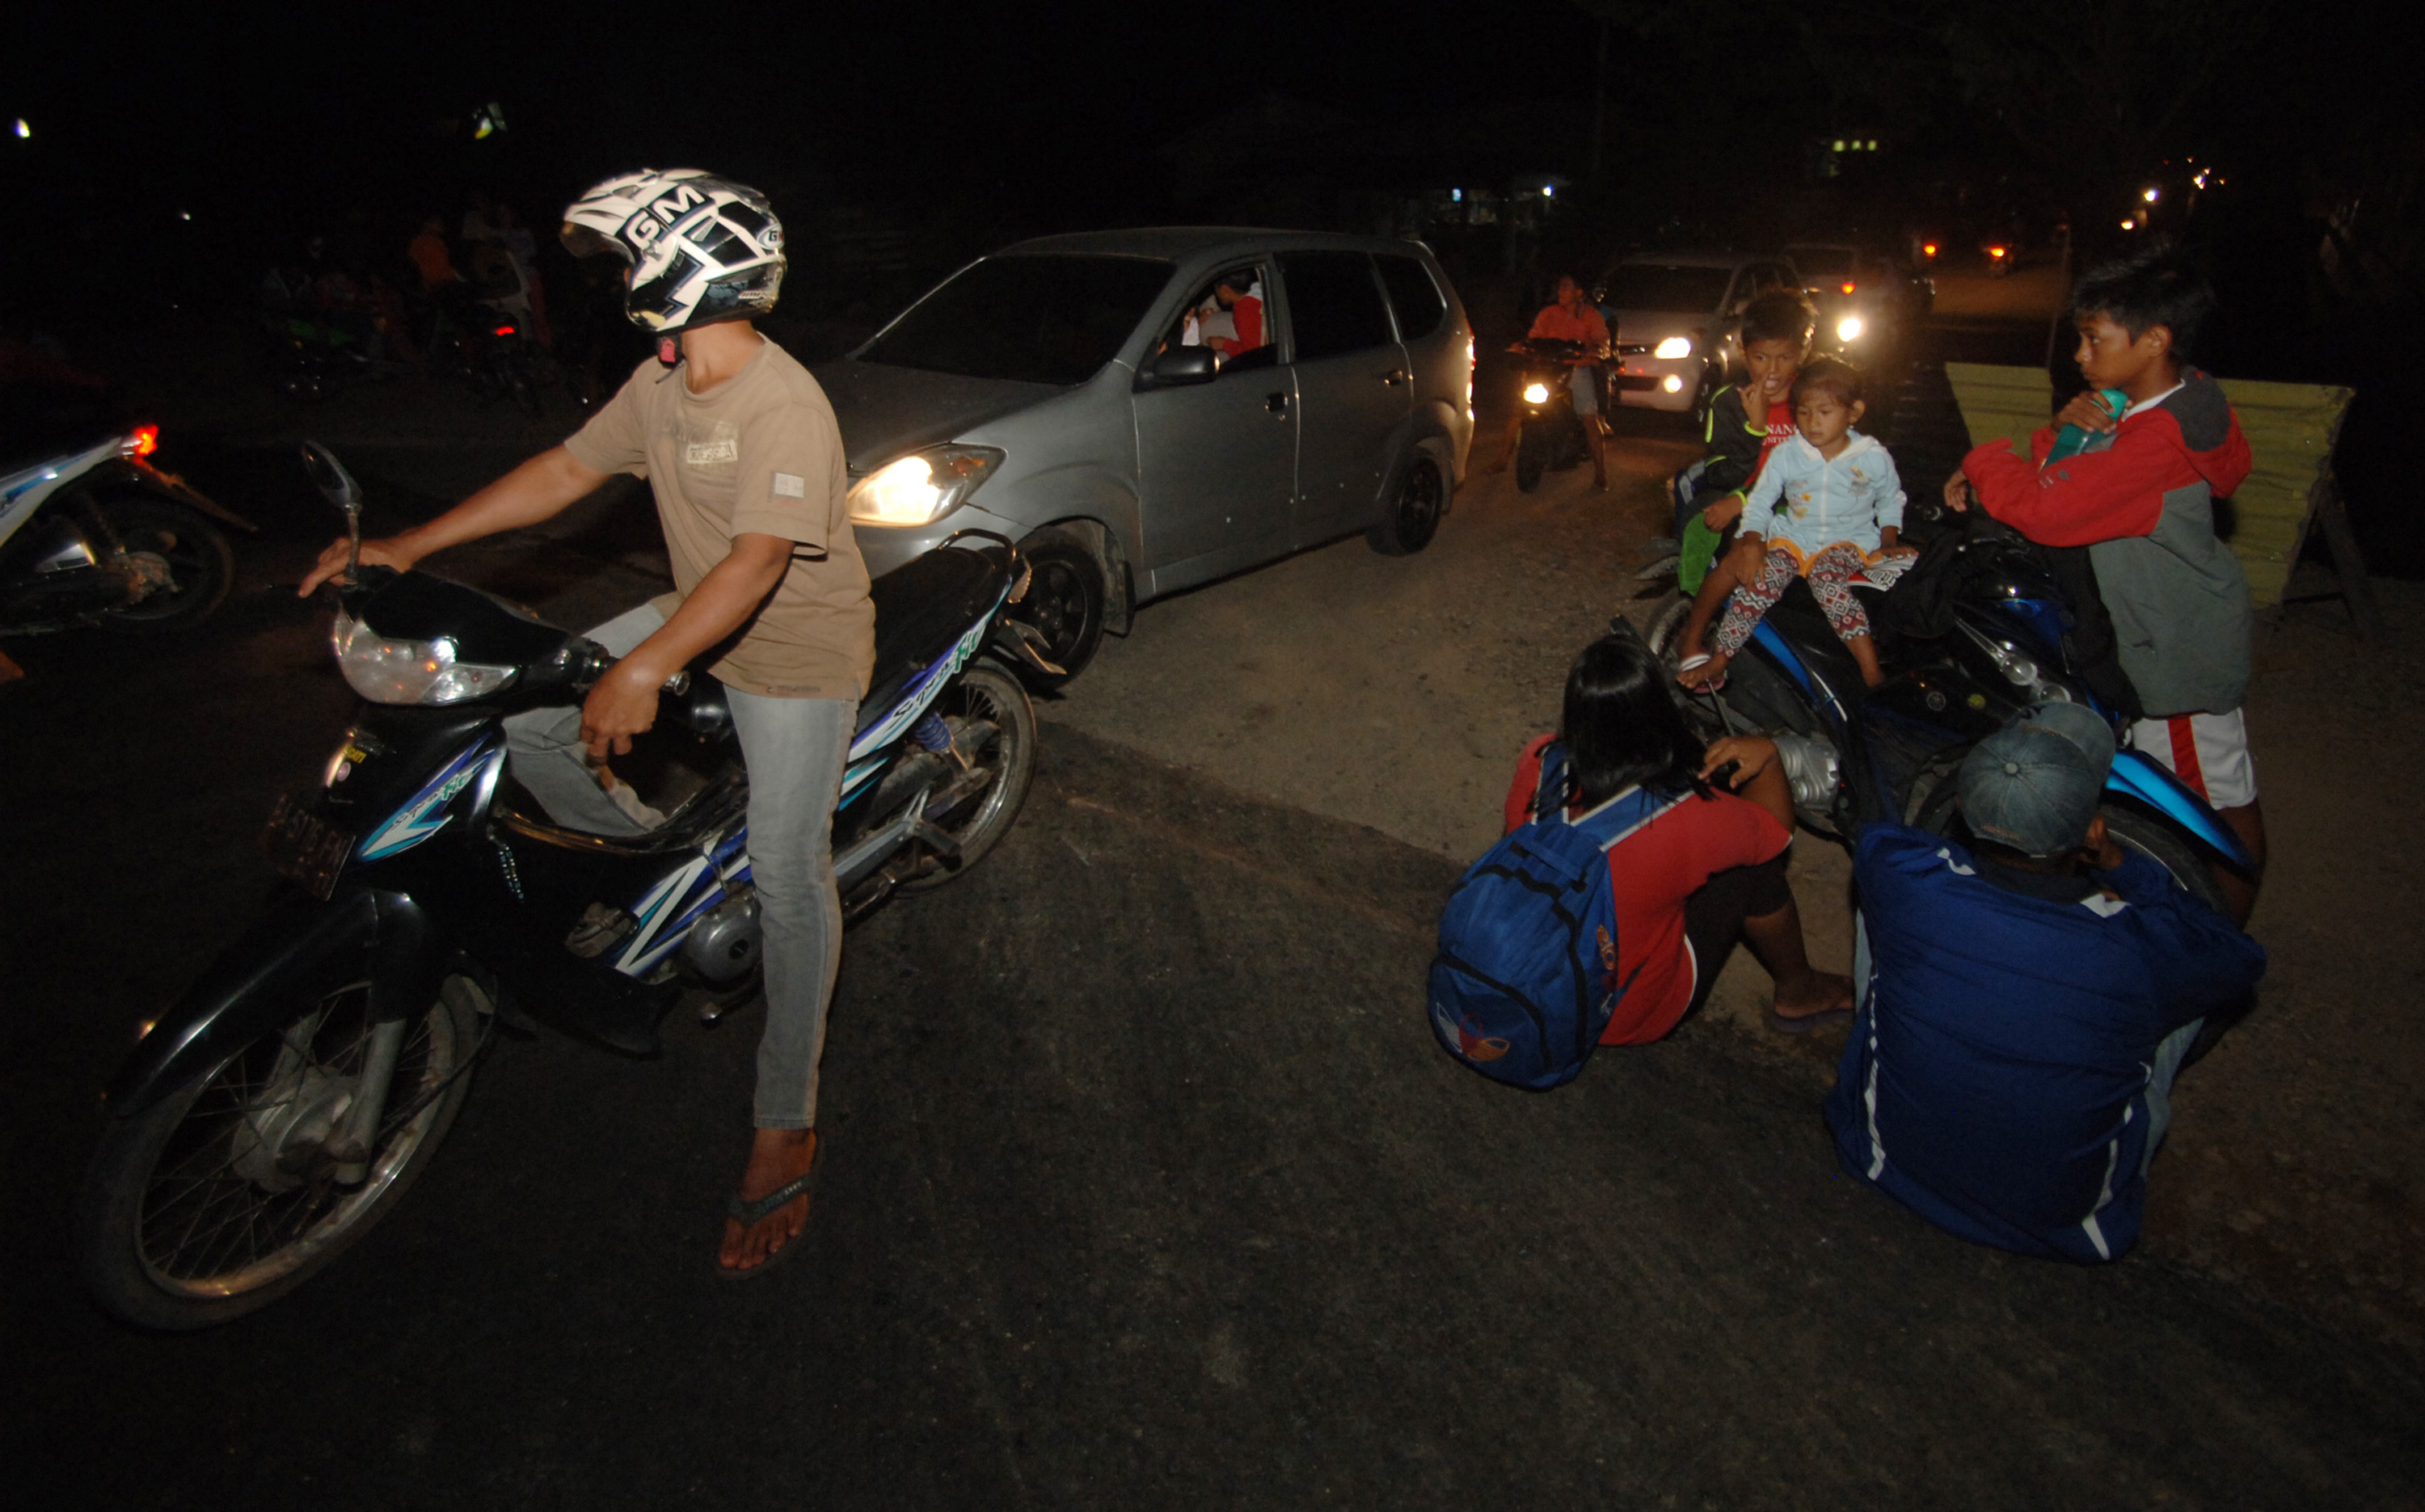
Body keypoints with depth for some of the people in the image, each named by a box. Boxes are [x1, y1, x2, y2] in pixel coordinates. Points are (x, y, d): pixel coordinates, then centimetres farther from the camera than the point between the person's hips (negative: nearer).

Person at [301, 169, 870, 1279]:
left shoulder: (787, 409, -24)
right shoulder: (661, 385, 4)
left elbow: (758, 563, -34)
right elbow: (567, 469, 9)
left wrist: (644, 670, -43)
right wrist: (411, 545, 4)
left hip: (797, 653, -8)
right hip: (699, 620, 9)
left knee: (787, 875, -9)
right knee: (524, 717, 2)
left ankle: (785, 1127, 2)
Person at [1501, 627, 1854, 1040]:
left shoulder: (1535, 768, -21)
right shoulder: (1687, 820, -32)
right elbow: (1778, 828, -9)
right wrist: (1768, 756, 2)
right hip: (1631, 1019, -5)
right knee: (1754, 864, 4)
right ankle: (1800, 994, 30)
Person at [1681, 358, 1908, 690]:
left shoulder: (1874, 457, 0)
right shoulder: (1786, 455, 0)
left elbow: (1891, 502, 15)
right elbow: (1759, 501, 3)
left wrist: (1887, 543, 4)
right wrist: (1752, 541, -13)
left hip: (1848, 541, -2)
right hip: (1793, 537, 2)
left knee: (1826, 577, -36)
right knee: (1761, 581, -27)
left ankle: (1872, 670, -38)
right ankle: (1717, 662, -24)